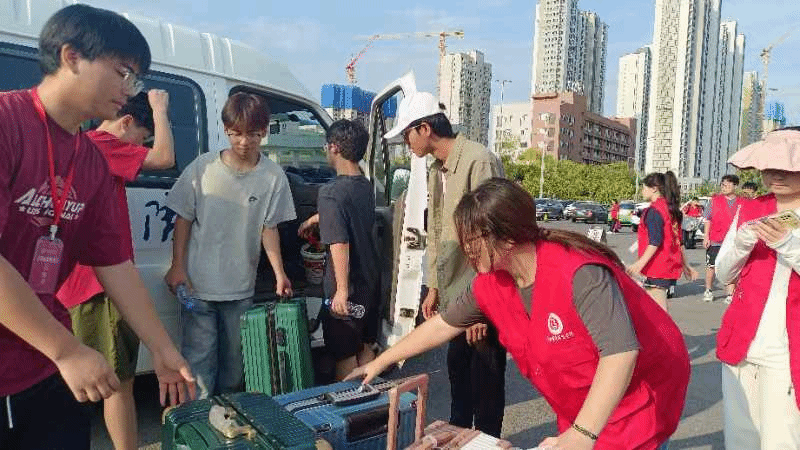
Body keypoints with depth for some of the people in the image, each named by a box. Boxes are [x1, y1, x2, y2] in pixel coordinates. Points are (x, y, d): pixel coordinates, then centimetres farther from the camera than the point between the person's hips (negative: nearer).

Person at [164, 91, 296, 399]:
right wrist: (177, 267, -4)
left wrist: (279, 273, -9)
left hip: (241, 289, 2)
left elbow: (269, 228, 0)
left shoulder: (273, 177, -5)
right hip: (198, 284, -1)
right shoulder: (203, 168, -6)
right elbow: (183, 219, 1)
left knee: (234, 359, 16)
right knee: (199, 358, 1)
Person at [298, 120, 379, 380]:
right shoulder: (365, 185, 4)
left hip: (348, 289, -8)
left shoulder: (331, 193, -21)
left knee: (346, 355, 8)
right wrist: (315, 219, 38)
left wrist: (342, 290, -27)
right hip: (370, 281, 8)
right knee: (366, 347, 21)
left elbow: (340, 243, -28)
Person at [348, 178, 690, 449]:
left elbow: (620, 352, -39)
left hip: (641, 400, -6)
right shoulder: (490, 285, -8)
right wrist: (380, 362, 7)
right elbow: (442, 325, 2)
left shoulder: (579, 273, -32)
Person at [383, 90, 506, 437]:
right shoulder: (436, 171, 12)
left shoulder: (478, 161, -17)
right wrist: (434, 287, 17)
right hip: (454, 294, 9)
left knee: (485, 381, 6)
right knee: (458, 372, 21)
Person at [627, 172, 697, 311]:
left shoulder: (653, 211, -13)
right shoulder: (671, 209, 15)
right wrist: (685, 265, 25)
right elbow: (679, 241, 20)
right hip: (671, 267, 10)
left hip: (657, 268, -10)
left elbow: (655, 241, -22)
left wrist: (640, 263, -27)